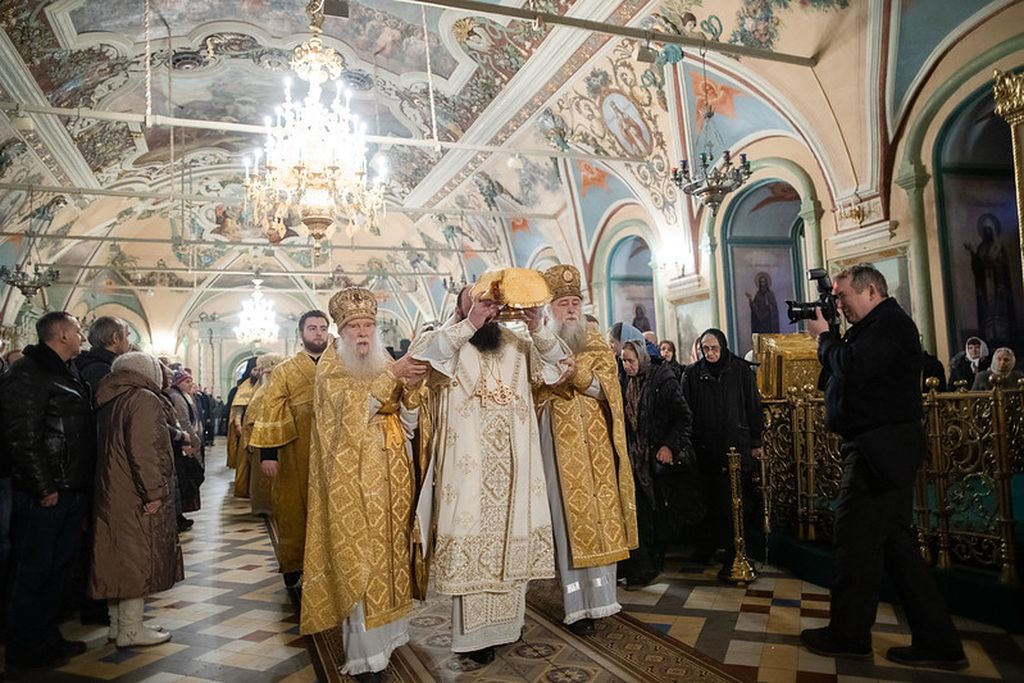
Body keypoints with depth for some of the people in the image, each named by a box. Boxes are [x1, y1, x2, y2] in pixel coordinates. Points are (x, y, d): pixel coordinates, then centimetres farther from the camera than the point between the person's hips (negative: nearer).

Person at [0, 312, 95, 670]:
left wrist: (83, 487, 16)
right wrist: (43, 487, -18)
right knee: (34, 571, 3)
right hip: (45, 493, -9)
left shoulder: (69, 373, 16)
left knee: (59, 566, 16)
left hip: (73, 490, 9)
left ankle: (47, 637, 28)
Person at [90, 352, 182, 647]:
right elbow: (144, 450, -23)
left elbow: (111, 448, 18)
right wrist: (154, 492, -19)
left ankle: (117, 623, 26)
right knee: (138, 558, -1)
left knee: (118, 557, 15)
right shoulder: (144, 399, -15)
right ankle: (131, 630, 7)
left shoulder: (109, 400, 14)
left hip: (110, 493, 9)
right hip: (136, 499, -9)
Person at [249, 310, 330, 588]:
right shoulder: (284, 371, 2)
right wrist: (267, 453, -12)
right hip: (296, 454, -2)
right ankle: (294, 568, 19)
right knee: (295, 510, 4)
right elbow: (271, 412, -4)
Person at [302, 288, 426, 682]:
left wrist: (411, 385, -10)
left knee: (389, 546, 11)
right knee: (358, 554, -5)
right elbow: (350, 406, -22)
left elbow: (408, 421, 8)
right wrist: (391, 375, -27)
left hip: (391, 472, 6)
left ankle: (388, 630, 26)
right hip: (353, 475, -5)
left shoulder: (386, 363, 12)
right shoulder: (330, 365, -3)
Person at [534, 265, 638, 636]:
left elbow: (608, 387, -2)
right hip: (561, 444, -3)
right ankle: (578, 605, 5)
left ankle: (600, 595, 20)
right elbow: (533, 393, -4)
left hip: (596, 442, 3)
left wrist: (578, 375, -20)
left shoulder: (598, 344, 11)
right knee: (569, 517, -2)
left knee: (600, 515, 5)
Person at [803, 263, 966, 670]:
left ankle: (848, 637, 11)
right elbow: (839, 375, 19)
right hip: (882, 451, 11)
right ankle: (937, 643, 19)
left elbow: (852, 370, -25)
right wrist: (830, 339, 6)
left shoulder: (889, 323, -12)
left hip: (879, 450, -11)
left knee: (855, 541, -2)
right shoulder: (876, 327, 20)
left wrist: (824, 336, -10)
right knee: (895, 542, 13)